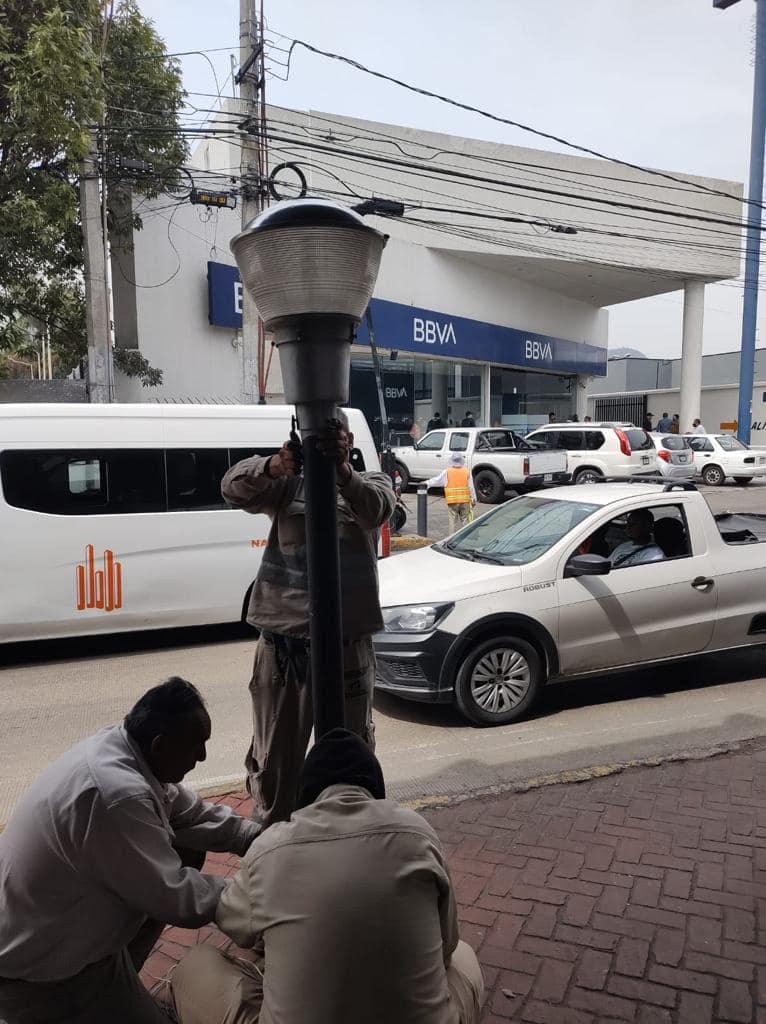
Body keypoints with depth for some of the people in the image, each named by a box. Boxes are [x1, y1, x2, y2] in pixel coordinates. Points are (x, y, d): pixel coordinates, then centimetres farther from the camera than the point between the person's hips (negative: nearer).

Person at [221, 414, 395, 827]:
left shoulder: (371, 483, 5)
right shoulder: (286, 484, 6)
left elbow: (376, 509, -19)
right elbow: (234, 487, -14)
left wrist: (342, 470, -39)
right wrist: (276, 465, -35)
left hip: (348, 642, 0)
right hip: (282, 640, 0)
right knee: (276, 754, 13)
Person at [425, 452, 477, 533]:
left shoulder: (447, 472, -2)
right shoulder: (467, 471, 1)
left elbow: (437, 480, 5)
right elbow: (471, 487, 2)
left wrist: (427, 483, 21)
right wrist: (473, 499, 8)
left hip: (452, 501, -1)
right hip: (465, 500, 1)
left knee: (453, 520, 6)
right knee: (465, 520, 10)